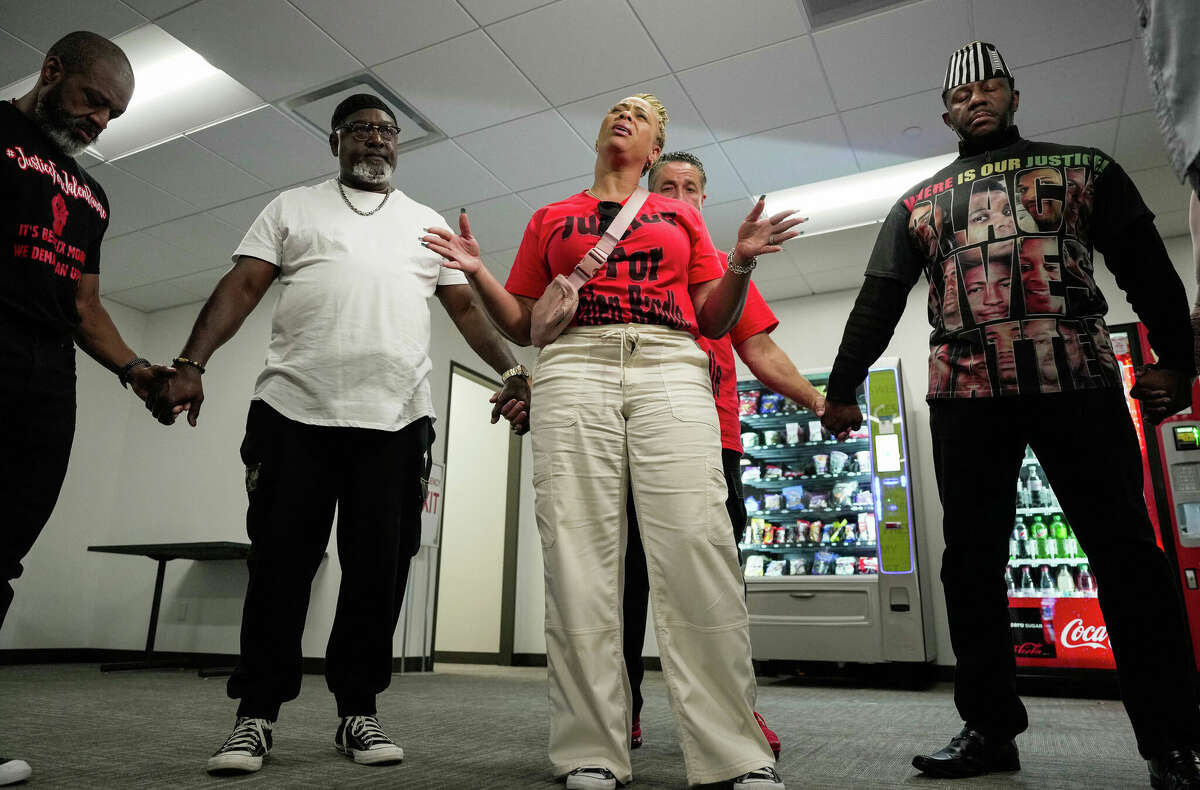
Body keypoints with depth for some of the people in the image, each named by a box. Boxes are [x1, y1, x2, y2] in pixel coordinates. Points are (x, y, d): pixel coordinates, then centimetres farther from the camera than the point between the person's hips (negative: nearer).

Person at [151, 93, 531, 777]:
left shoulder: (428, 224, 20)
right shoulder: (293, 207, 16)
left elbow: (466, 305, 12)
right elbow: (241, 287, 6)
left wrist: (511, 368, -4)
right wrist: (191, 365, -7)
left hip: (396, 421, 1)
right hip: (294, 412, -1)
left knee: (379, 571, 2)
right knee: (280, 565, 1)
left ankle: (358, 711, 15)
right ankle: (258, 714, 15)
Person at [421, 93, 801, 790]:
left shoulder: (683, 216, 26)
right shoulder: (551, 219, 26)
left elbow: (714, 320, 18)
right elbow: (522, 324, 21)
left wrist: (740, 264, 0)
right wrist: (478, 273, 6)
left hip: (672, 370, 0)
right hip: (574, 368, 1)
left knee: (698, 551, -15)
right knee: (581, 557, -10)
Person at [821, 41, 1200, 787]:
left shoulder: (1084, 168, 16)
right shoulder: (920, 201, 19)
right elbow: (878, 301, 12)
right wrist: (842, 387, 5)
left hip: (1079, 383, -1)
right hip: (965, 398, 2)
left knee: (1127, 552, -2)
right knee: (972, 562, 1)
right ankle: (991, 729, 12)